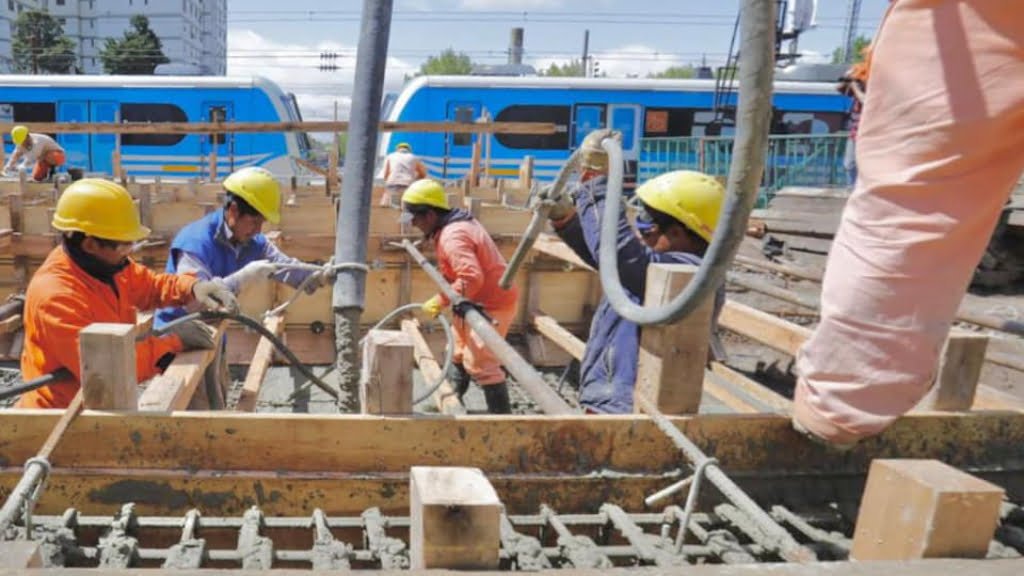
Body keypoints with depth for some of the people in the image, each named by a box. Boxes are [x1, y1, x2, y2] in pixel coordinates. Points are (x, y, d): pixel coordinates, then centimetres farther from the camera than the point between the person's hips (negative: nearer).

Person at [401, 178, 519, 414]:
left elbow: (472, 278, -35)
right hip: (480, 300, 11)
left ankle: (502, 414, -2)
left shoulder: (452, 237, -26)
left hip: (493, 304, -11)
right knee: (458, 351, 22)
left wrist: (440, 301, -27)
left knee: (479, 362, -11)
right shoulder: (457, 224, 7)